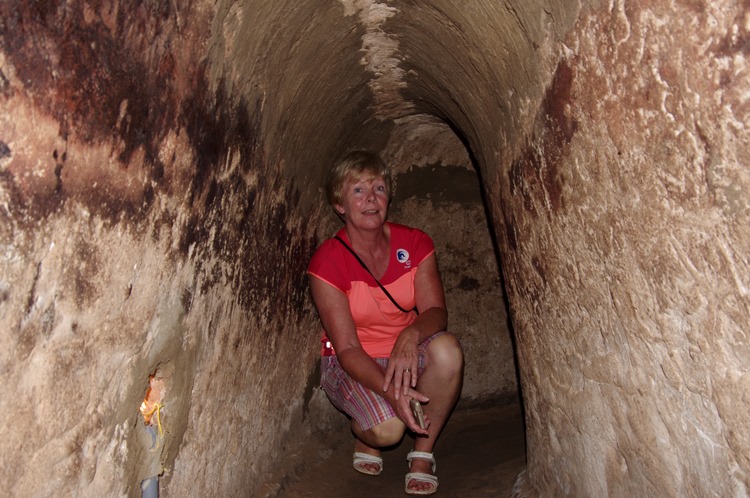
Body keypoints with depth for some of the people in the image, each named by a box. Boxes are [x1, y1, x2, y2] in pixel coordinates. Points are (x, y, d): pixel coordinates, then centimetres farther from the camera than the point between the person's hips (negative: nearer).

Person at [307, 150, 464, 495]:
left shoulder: (414, 243, -7)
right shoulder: (327, 262, -17)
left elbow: (436, 311, -13)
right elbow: (347, 348, -19)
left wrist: (411, 335, -37)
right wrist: (392, 391, -36)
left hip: (407, 354, 3)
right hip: (352, 364, -3)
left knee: (446, 348, -30)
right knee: (388, 428, -30)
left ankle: (423, 453, -7)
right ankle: (365, 436, 10)